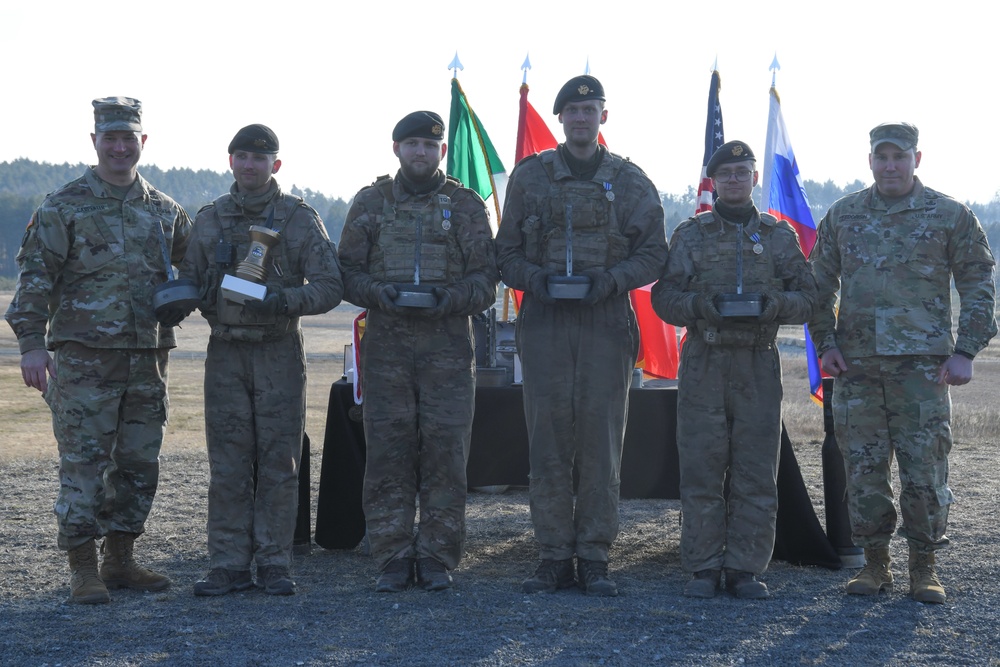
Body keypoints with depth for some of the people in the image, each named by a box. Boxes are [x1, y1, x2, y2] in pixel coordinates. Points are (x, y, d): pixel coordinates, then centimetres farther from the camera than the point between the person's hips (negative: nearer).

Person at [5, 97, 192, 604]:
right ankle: (84, 570, 3)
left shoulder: (165, 212, 12)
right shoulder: (65, 206, -1)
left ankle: (120, 560, 21)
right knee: (83, 462, -5)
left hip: (147, 358, 5)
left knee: (139, 463, 9)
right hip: (84, 358, -5)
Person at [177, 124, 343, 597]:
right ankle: (228, 565, 7)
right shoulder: (209, 219, 10)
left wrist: (284, 301, -20)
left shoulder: (299, 218, 2)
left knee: (279, 462, 0)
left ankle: (275, 564, 7)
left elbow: (330, 287, -3)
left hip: (280, 351, -2)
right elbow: (189, 282, 13)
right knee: (228, 465, 2)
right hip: (226, 351, 2)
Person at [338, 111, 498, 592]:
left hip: (448, 346, 0)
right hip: (386, 342, 1)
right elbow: (347, 272, 9)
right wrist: (380, 293, -11)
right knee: (388, 452, -1)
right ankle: (393, 557, 7)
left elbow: (484, 278, 5)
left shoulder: (467, 206, 8)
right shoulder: (371, 203, 11)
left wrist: (449, 298, -15)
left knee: (445, 452, -2)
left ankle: (437, 557, 7)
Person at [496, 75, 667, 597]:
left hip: (607, 323, 0)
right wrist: (533, 279, -9)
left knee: (601, 439, -1)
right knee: (548, 438, 0)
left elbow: (653, 253, 7)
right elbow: (506, 251, 11)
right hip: (544, 323, 0)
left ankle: (594, 558, 7)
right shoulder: (529, 176, 10)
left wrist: (612, 279, -11)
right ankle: (554, 557, 7)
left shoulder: (630, 182, 9)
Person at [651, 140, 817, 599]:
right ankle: (702, 569, 5)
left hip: (759, 366, 1)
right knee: (701, 470, -2)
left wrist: (776, 304, -12)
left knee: (756, 473, 0)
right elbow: (663, 296, 4)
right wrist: (699, 305, -15)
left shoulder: (779, 235, 12)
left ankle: (745, 569, 8)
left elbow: (807, 297, 9)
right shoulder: (690, 235, 10)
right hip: (703, 365, -1)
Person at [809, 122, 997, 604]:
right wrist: (825, 344, 5)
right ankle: (875, 564, 16)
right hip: (855, 365, 2)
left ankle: (924, 568, 9)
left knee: (925, 468, -3)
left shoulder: (950, 216, 4)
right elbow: (820, 285, 17)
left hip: (922, 365, -2)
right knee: (863, 467, 4)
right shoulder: (843, 216, 12)